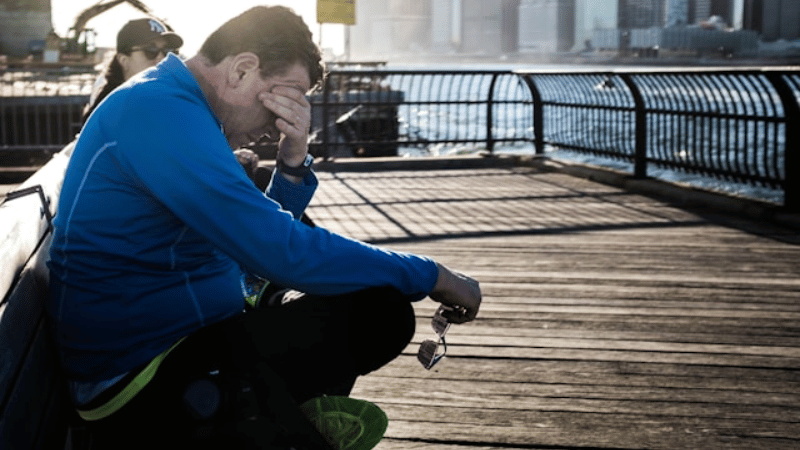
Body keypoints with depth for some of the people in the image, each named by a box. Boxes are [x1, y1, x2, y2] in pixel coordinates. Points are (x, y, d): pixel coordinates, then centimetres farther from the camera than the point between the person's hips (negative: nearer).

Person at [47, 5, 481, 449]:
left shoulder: (178, 107, 13)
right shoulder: (161, 112, -19)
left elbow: (265, 239, 16)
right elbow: (284, 253, -23)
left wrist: (293, 162, -3)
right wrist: (432, 276, -13)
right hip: (143, 381, -10)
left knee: (383, 311, 4)